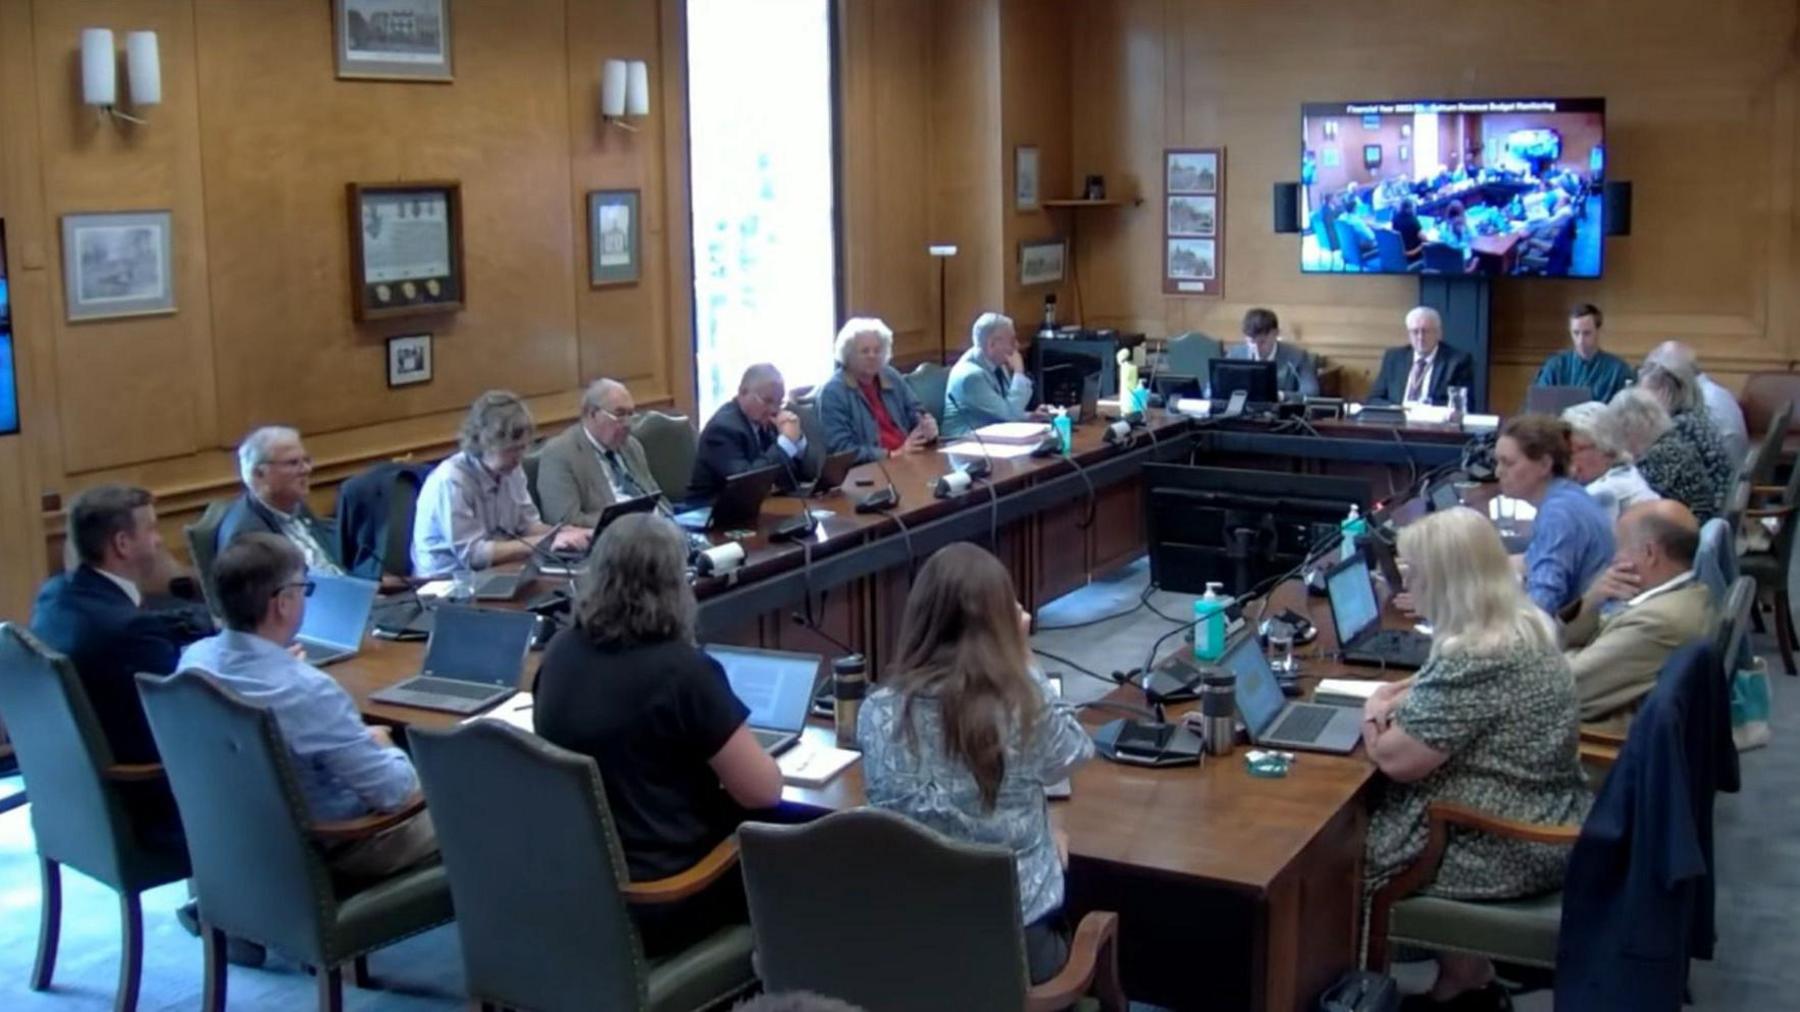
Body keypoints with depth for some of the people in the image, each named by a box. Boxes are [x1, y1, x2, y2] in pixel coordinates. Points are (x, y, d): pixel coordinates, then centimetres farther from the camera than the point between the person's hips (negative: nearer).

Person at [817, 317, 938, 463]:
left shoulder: (892, 377, 14)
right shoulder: (833, 392, -7)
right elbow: (841, 450, -14)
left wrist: (928, 425, -2)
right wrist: (893, 454, -21)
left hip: (912, 459, 6)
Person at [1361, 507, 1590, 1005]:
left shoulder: (1474, 658, -28)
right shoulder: (1525, 626, 2)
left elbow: (1395, 759, -24)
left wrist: (1374, 714, -4)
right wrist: (1401, 694, 2)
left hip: (1504, 850, -9)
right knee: (1369, 811, 20)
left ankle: (1459, 960, 22)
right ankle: (1461, 957, 23)